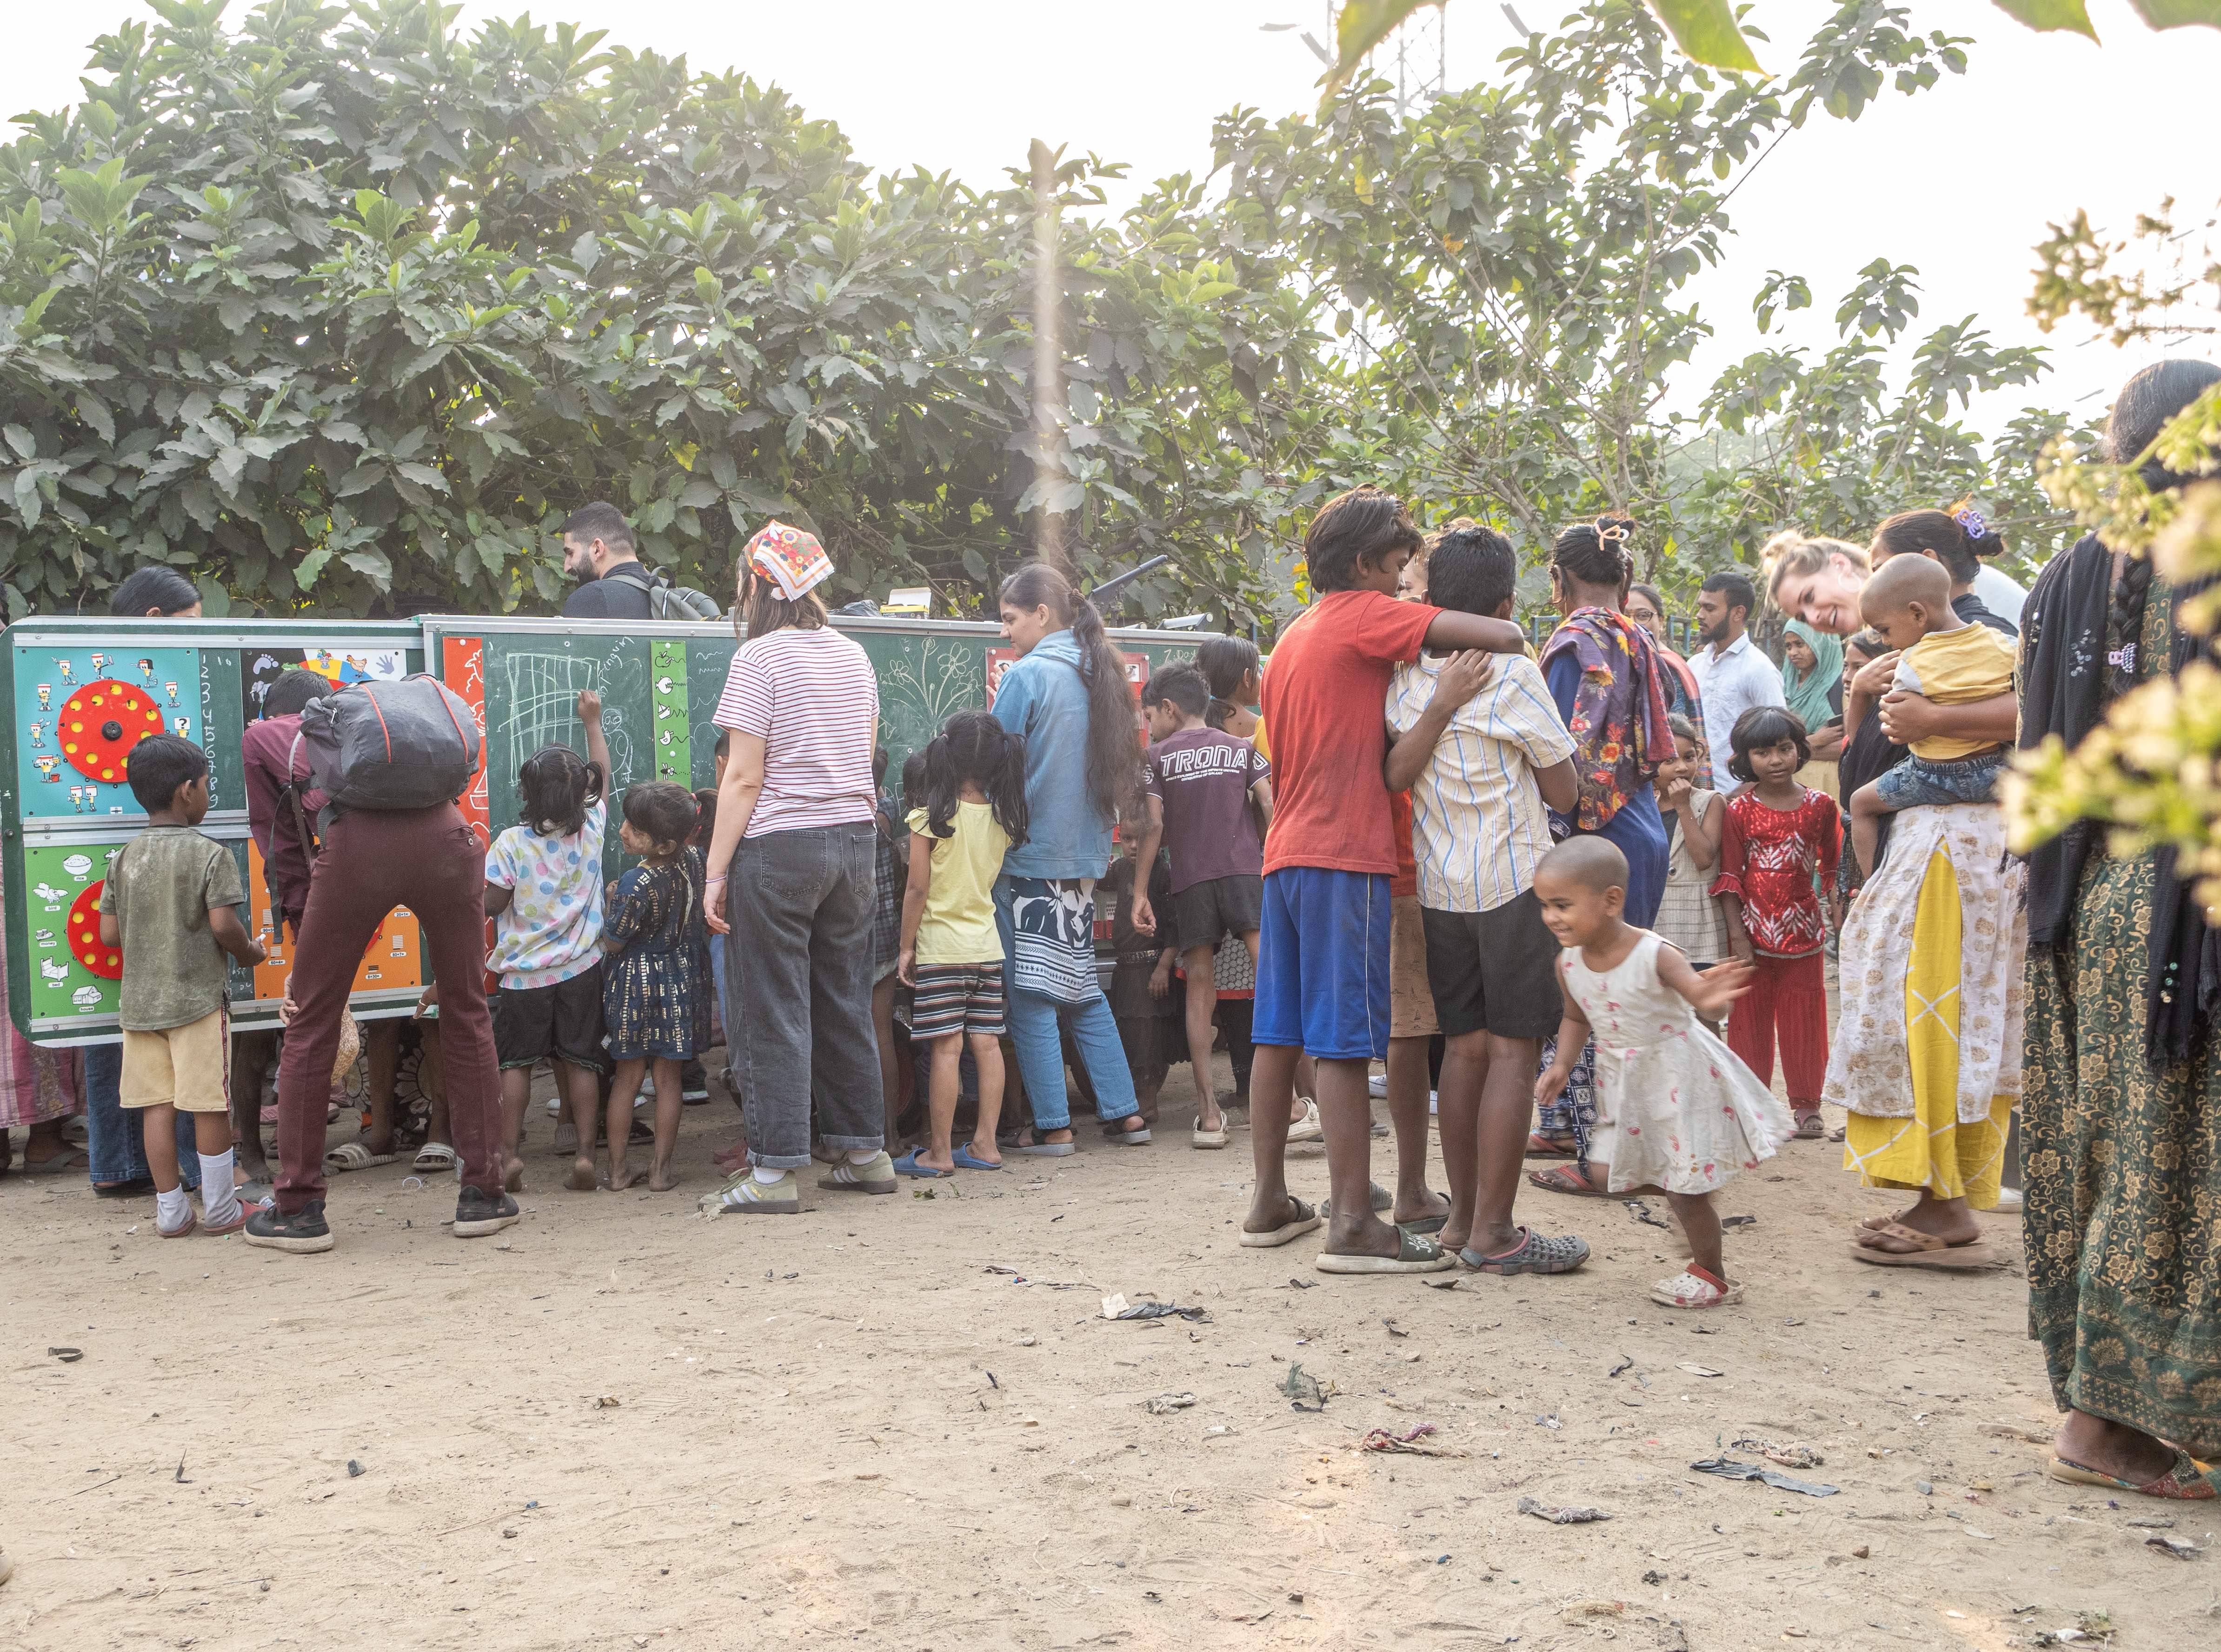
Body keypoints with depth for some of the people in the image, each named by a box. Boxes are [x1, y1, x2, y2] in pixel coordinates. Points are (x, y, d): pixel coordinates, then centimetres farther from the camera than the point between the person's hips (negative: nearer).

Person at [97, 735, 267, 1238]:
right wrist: (251, 952, 3)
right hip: (199, 997, -5)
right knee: (210, 1104, 2)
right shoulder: (210, 855, -10)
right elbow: (223, 926, -16)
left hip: (139, 1000, 5)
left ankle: (170, 1209, 13)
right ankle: (219, 1208, 10)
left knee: (157, 1105, 8)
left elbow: (109, 933, 6)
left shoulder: (125, 858, 6)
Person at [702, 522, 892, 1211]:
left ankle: (775, 1170, -1)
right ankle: (864, 1151, 19)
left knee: (772, 1010, -2)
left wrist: (716, 871, -10)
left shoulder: (760, 658, -10)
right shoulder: (853, 656, 12)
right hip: (854, 838, 7)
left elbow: (745, 777, -13)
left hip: (778, 845, -7)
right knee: (846, 1003, 14)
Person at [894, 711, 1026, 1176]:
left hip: (940, 947, -5)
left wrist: (906, 946, -4)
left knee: (946, 1047, -5)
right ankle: (985, 1144, 11)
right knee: (986, 1043, 7)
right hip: (988, 946, 5)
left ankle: (939, 1152, -1)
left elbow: (918, 888, -10)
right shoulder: (1001, 819, 3)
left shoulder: (930, 819, -11)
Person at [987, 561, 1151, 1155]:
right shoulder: (1097, 675, 10)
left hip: (1029, 855, -7)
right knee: (1083, 989, 15)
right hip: (1084, 854, 7)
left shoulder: (1027, 677, -12)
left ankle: (1052, 1127, 1)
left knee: (1030, 997, 0)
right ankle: (1123, 1113, 14)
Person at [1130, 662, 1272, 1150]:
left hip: (1191, 880, 0)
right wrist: (1273, 867, 11)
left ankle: (1208, 1113, -3)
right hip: (1246, 870, 0)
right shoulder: (1243, 748, 15)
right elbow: (1270, 808, 3)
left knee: (1200, 992, 3)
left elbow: (1154, 825, -2)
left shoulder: (1157, 756, 9)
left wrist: (1140, 890, 0)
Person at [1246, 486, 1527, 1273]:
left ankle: (1270, 1202, 16)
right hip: (1346, 854, -9)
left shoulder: (1290, 639, 20)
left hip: (1285, 852, 9)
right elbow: (1503, 635, -16)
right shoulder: (1365, 615, -6)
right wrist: (1509, 640, 7)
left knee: (1280, 1032, 10)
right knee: (1344, 1044, -9)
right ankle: (1353, 1226, -9)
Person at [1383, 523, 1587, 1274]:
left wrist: (1440, 706, -11)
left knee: (1464, 1049, 11)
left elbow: (1393, 778, -10)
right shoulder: (1516, 677, -11)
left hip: (1439, 891, 6)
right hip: (1513, 885, -6)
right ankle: (1493, 1233, -1)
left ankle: (1464, 1218, 17)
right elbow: (1565, 793, -4)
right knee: (1512, 1052, -2)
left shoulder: (1407, 679, 3)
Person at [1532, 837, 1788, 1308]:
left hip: (1676, 1072, -6)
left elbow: (1703, 1001, -31)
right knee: (1621, 1180, 16)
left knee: (1685, 1190, 1)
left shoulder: (1655, 956, -27)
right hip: (1624, 1082, 7)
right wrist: (1562, 1065, -6)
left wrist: (1713, 1000, -54)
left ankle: (1712, 1276, 22)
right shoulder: (1569, 963, -9)